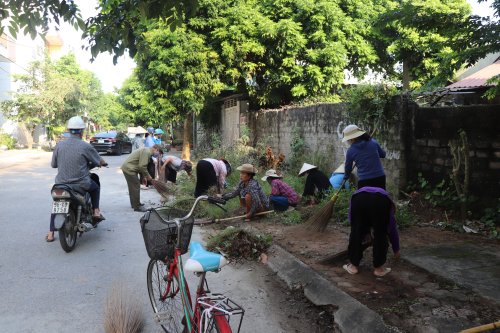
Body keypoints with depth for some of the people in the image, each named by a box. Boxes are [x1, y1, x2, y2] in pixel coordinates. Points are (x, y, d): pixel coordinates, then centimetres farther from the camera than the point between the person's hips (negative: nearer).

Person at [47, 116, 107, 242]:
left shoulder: (59, 145, -2)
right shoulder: (86, 146, -11)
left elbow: (53, 164, 7)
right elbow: (100, 162, 1)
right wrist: (104, 163, 25)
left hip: (61, 183, 3)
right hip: (81, 184, -3)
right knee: (95, 186, 30)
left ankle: (51, 233, 21)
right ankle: (96, 211, 20)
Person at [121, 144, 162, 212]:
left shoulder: (147, 151, 15)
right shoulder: (147, 152, -18)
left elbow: (141, 165, 20)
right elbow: (142, 166, -23)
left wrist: (144, 176, 17)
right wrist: (148, 176, -10)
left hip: (126, 167, 11)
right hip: (129, 169, -11)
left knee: (133, 187, 20)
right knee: (136, 187, -4)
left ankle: (134, 204, 33)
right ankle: (137, 207, 3)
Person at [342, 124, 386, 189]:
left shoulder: (350, 151, -4)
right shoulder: (373, 142, 0)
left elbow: (348, 167, 10)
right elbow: (383, 154, 15)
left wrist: (346, 177, 29)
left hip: (364, 180, -2)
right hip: (380, 177, 3)